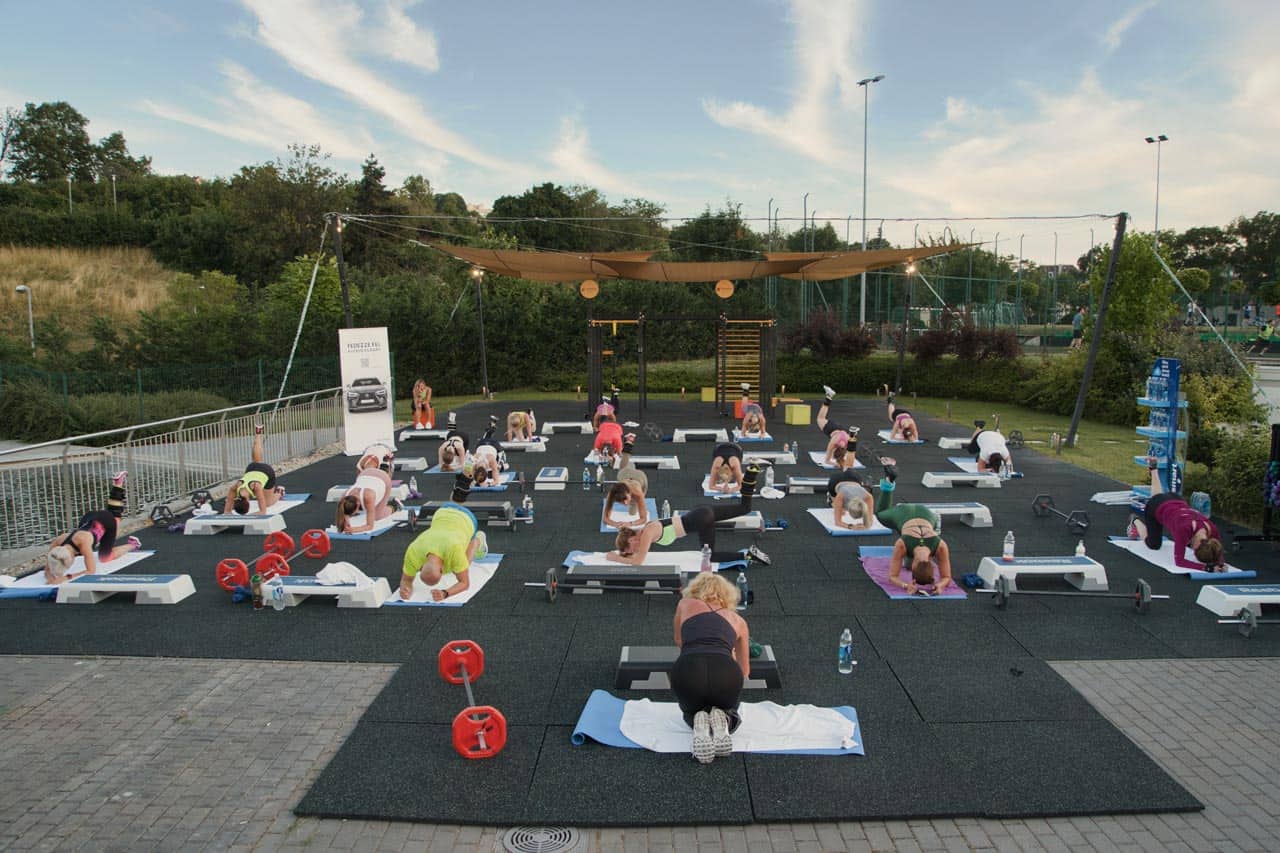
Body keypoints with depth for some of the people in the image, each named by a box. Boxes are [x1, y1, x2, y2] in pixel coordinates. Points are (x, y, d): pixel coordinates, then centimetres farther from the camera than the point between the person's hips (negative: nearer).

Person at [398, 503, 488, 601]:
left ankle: (478, 540, 35)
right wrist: (405, 589, -45)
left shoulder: (453, 549, -48)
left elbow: (465, 583, -35)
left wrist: (445, 593, -54)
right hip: (443, 516, 3)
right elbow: (406, 580, -20)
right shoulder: (413, 552, -37)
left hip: (466, 519, -3)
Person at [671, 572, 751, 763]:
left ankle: (699, 725, -1)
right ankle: (721, 721, 0)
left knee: (691, 711, 33)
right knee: (728, 709, 35)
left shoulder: (685, 604, 27)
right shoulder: (738, 619, 30)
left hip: (688, 670, 0)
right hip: (726, 672, 1)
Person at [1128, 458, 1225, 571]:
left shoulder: (1212, 529, -30)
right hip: (1155, 506, -4)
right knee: (1154, 545, 12)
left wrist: (1221, 564, -37)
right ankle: (1135, 521, 37)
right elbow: (1179, 561, -40)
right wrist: (1207, 567, -51)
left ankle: (1154, 468, 57)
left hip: (1175, 501, 4)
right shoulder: (1185, 528, -43)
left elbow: (1219, 555, -14)